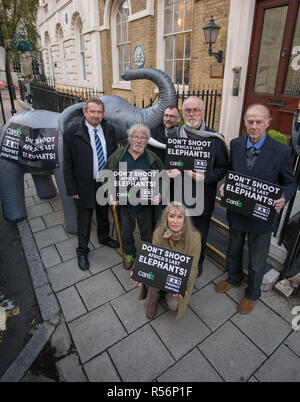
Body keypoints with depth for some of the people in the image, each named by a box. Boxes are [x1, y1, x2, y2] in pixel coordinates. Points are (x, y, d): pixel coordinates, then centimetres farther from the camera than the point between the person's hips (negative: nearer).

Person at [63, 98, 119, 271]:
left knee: (104, 214, 24)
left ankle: (104, 237, 51)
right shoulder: (72, 132, -14)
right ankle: (82, 251, 33)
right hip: (85, 185, -4)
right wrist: (72, 189, -11)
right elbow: (67, 163, -11)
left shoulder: (109, 130, -2)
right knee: (84, 221, 11)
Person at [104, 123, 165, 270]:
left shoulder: (153, 158, -6)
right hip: (124, 203, 1)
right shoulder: (118, 155, -4)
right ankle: (129, 253, 46)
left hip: (146, 204, -1)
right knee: (125, 232, 19)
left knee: (147, 233, 17)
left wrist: (159, 194, -18)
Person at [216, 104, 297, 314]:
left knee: (257, 261, 17)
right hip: (236, 211, 4)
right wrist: (225, 185, -13)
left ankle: (252, 294, 44)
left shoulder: (282, 151, -15)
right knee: (234, 251, 26)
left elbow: (290, 183, -4)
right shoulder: (236, 144, -4)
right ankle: (234, 278, 55)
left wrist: (283, 198, -25)